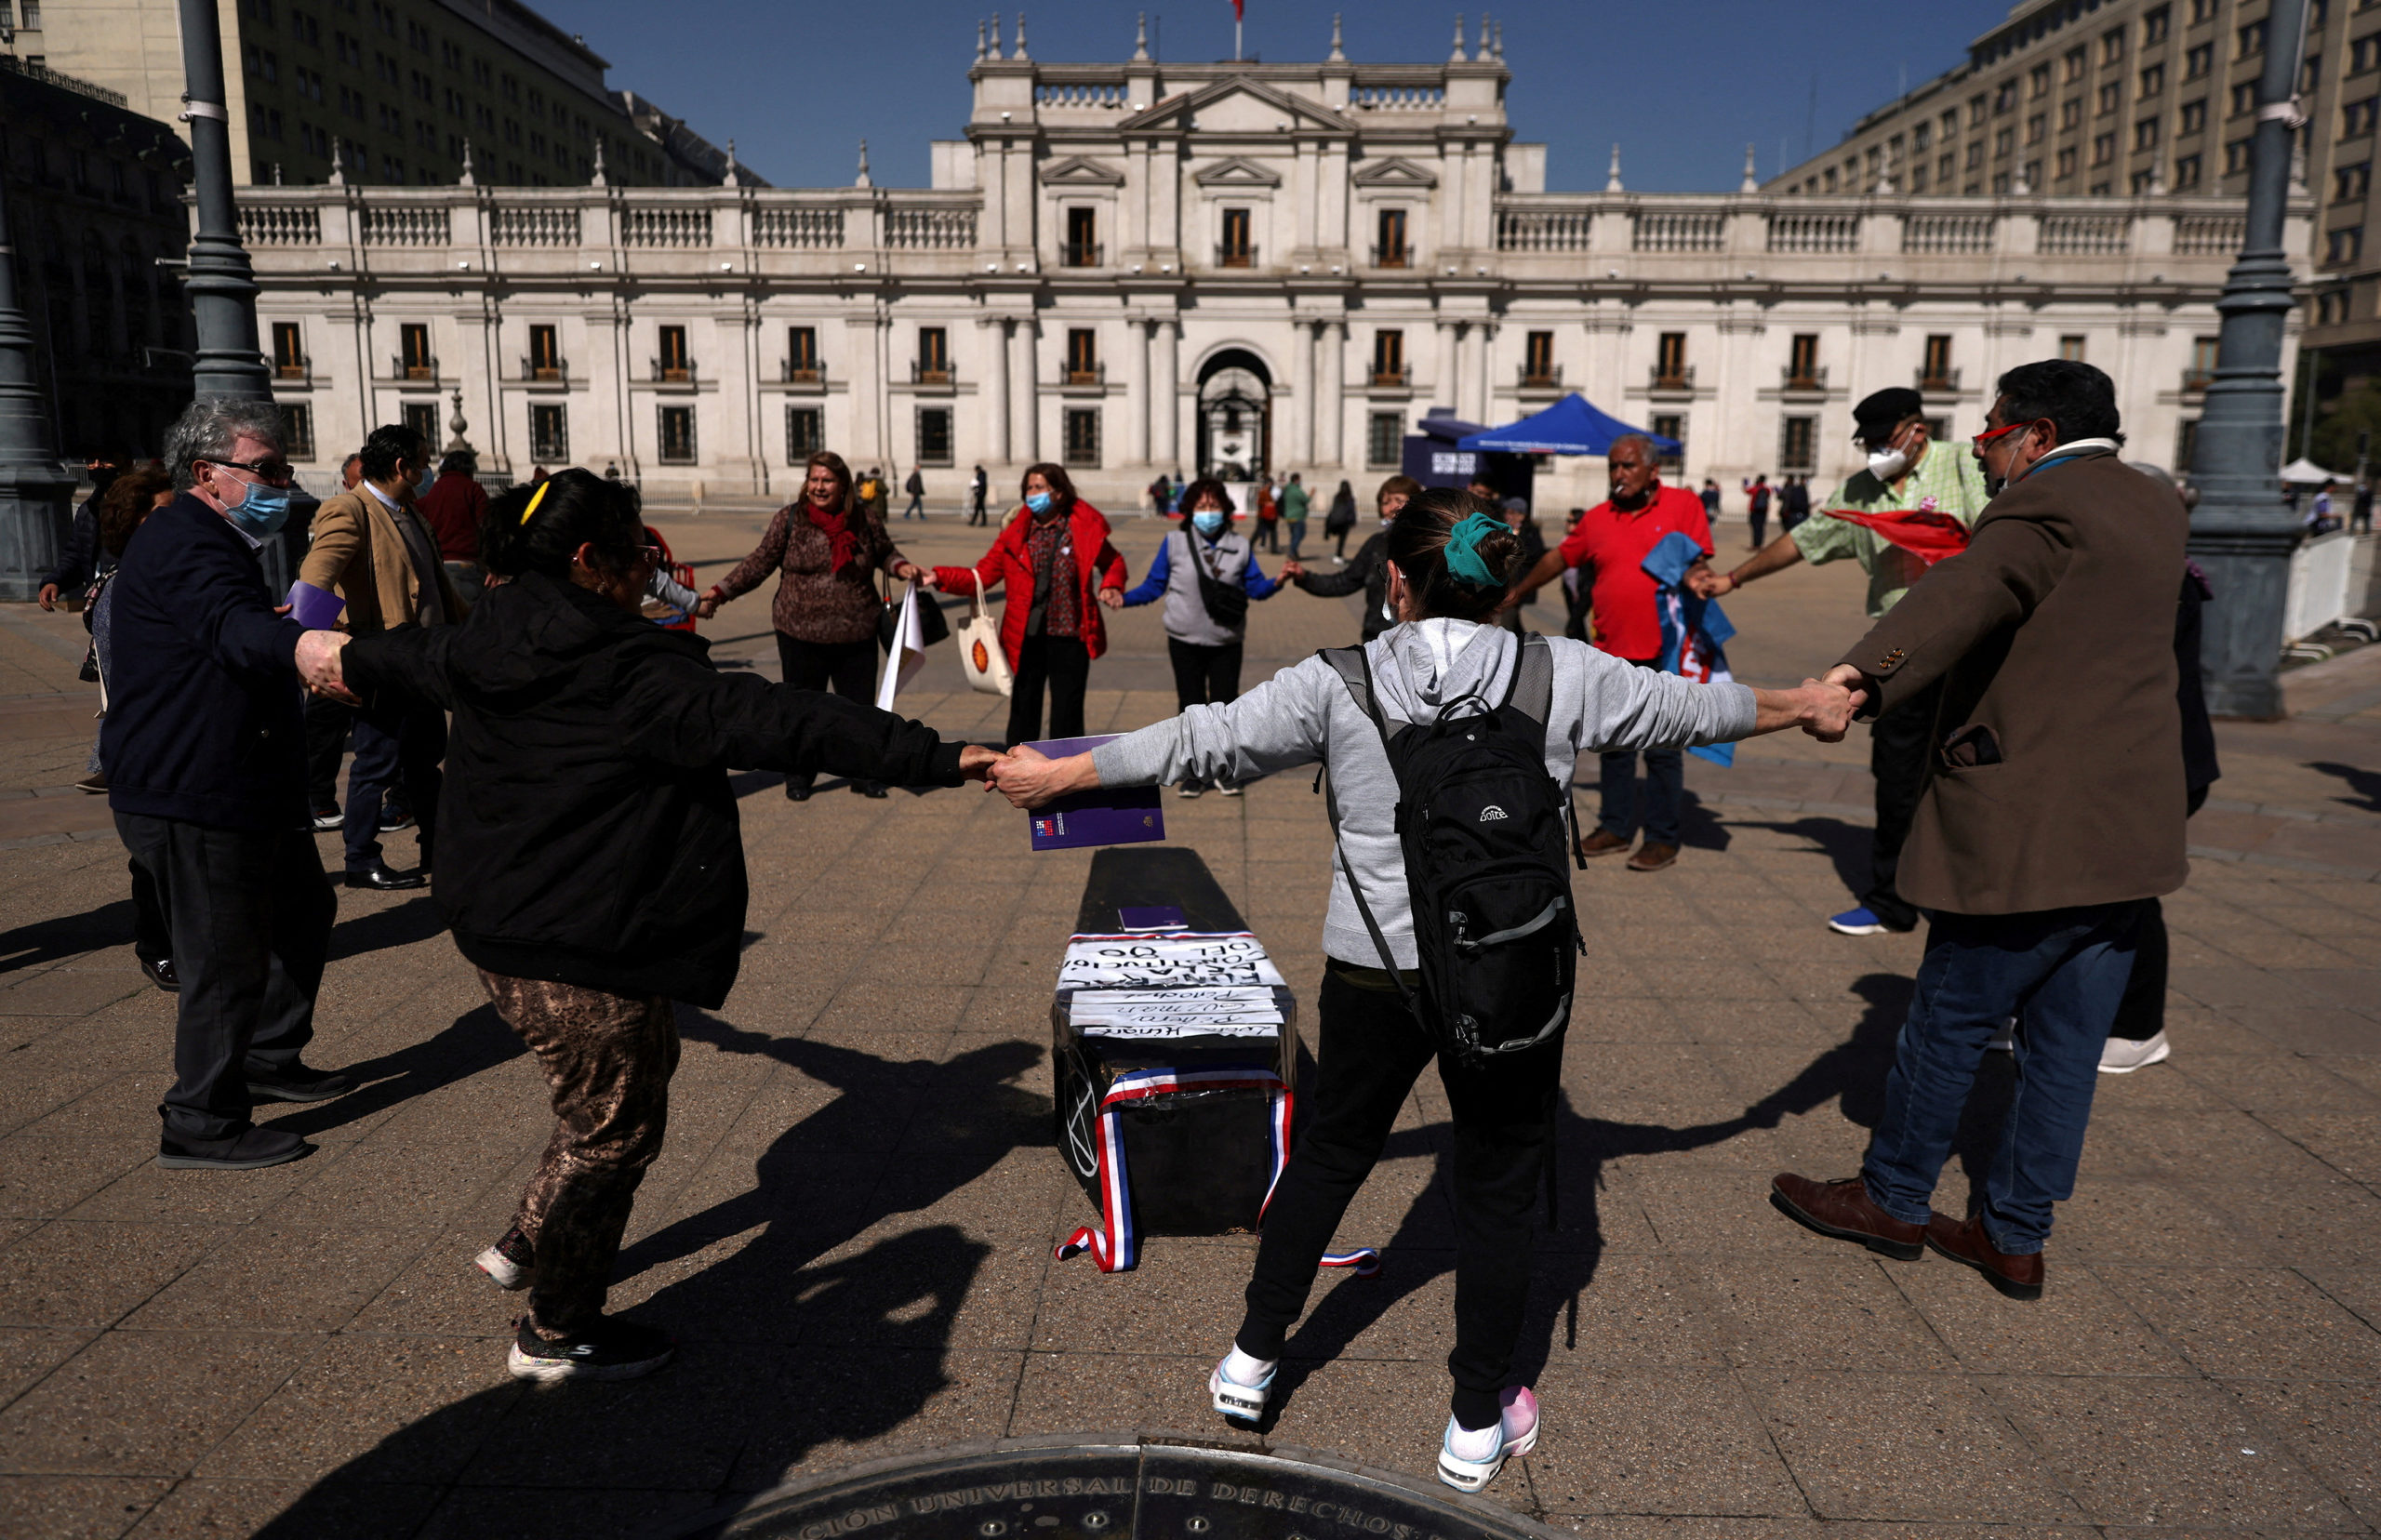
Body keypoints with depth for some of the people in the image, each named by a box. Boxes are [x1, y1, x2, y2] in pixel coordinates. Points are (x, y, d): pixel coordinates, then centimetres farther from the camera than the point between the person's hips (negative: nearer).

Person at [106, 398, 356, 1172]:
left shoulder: (217, 543, 16)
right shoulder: (183, 547, -20)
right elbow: (236, 629, -44)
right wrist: (306, 645, -60)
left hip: (245, 788, 11)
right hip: (193, 799, -11)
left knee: (303, 907, 22)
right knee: (225, 960, -3)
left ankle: (270, 1058, 37)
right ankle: (202, 1125, 10)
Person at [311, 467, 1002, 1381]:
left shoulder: (484, 649, 4)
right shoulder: (634, 673, -23)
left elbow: (417, 657, 27)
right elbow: (773, 722, -28)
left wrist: (355, 665, 53)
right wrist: (935, 758, -28)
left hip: (495, 926, 9)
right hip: (579, 954, -9)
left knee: (620, 1081, 27)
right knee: (615, 1124, 10)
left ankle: (529, 1245, 39)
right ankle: (559, 1333, 26)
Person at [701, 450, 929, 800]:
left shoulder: (866, 520, 1)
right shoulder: (789, 519, -2)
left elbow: (886, 554, 17)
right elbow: (758, 563, 0)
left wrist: (901, 567, -5)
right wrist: (720, 593, -8)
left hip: (857, 637, 1)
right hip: (801, 636, -1)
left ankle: (864, 773, 26)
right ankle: (799, 777, 25)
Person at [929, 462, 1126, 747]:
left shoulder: (1085, 527, -2)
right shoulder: (1017, 531, 1)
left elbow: (1112, 562, 14)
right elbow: (982, 576, 0)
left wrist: (1111, 586, -6)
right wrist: (939, 577, -13)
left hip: (1069, 638, -1)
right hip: (1027, 638, 1)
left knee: (1067, 718, 6)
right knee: (1023, 715, 9)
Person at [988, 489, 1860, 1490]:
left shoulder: (1337, 684, -7)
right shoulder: (1564, 677, -4)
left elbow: (1201, 742, -4)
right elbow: (1690, 708, 11)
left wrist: (1054, 775, 8)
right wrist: (1803, 708, 31)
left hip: (1375, 972, 0)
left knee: (1328, 1154, 20)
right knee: (1498, 1189, 15)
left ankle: (1252, 1362, 35)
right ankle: (1479, 1424, 29)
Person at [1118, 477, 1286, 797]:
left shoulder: (1239, 546, 3)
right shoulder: (1174, 542, -2)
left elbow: (1255, 587, 3)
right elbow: (1153, 586, 0)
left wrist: (1277, 582, -17)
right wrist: (1123, 598, -15)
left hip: (1227, 642, 1)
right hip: (1185, 641, -1)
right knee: (1192, 706, 6)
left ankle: (1225, 771, 21)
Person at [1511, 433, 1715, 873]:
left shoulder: (1684, 504, 0)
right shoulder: (1596, 519, 10)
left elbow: (1698, 560, -1)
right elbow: (1558, 558, 20)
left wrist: (1690, 577, -22)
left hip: (1662, 651, -4)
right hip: (1612, 652, 4)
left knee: (1662, 748, 0)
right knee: (1615, 745, 12)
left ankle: (1663, 838, 9)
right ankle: (1616, 827, 23)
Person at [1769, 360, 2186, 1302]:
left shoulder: (2045, 506, -13)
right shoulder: (2154, 509, 14)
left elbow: (1971, 589, -34)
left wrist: (1866, 672, -49)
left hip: (2029, 831, -8)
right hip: (2129, 828, 9)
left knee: (1949, 1024, 6)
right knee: (2066, 1044, 12)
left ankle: (1893, 1200, 21)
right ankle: (2015, 1234, 23)